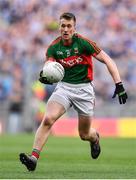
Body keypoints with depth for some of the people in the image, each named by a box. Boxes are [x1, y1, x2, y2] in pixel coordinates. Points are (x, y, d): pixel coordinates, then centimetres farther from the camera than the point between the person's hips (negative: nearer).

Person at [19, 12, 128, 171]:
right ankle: (34, 157, -27)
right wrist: (45, 76, -39)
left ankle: (95, 137, 45)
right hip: (64, 87, 2)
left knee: (85, 135, 7)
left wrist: (119, 85, -18)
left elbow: (108, 61, -11)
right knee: (48, 119, -24)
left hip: (84, 89, -2)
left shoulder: (83, 43, -12)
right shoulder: (54, 47, -3)